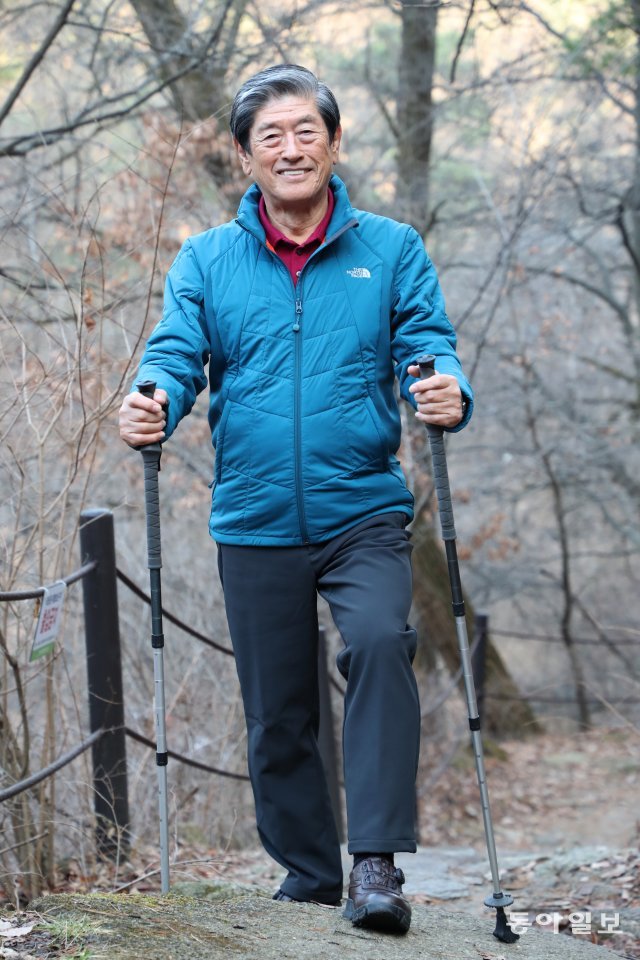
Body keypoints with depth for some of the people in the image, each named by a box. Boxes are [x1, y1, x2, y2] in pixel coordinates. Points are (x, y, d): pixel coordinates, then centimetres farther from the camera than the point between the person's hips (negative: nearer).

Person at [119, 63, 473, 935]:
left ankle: (377, 863, -25)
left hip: (364, 513, -2)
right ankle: (308, 875, 25)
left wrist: (447, 393, -26)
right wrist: (152, 406, -24)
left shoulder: (391, 250, 5)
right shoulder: (205, 261, 8)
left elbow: (428, 344, -2)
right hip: (256, 526, 2)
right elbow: (175, 354, 0)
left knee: (380, 644, -27)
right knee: (276, 715, 8)